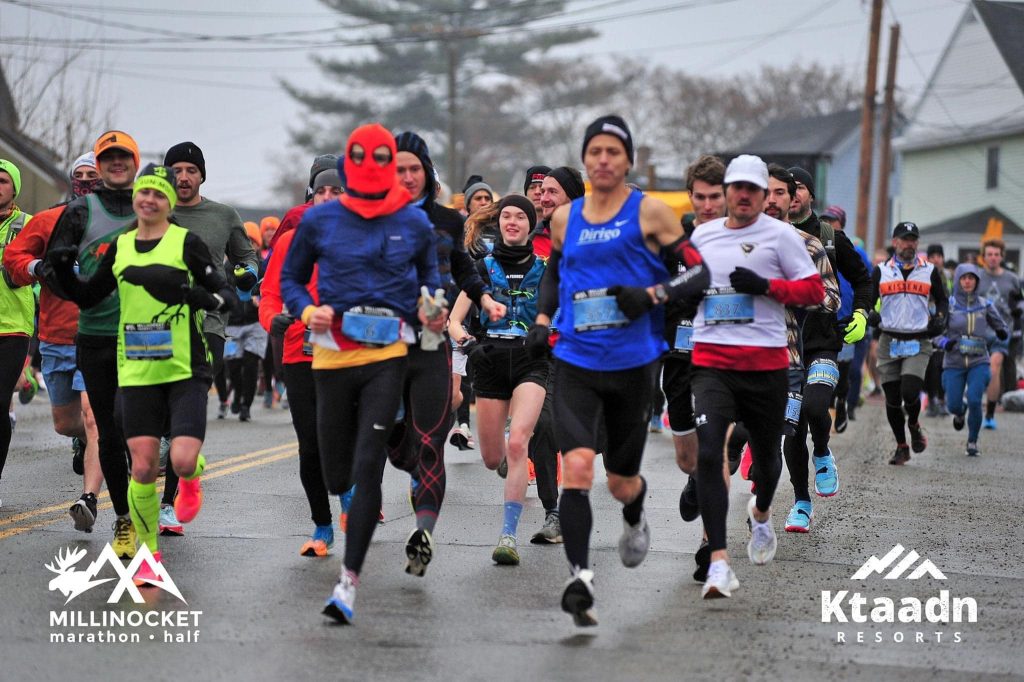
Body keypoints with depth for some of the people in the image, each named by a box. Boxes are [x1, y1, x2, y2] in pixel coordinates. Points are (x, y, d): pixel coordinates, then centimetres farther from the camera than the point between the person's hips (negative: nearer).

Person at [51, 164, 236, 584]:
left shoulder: (186, 243, -4)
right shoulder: (119, 248, 9)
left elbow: (226, 295, -4)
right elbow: (86, 297, 19)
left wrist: (200, 297, -24)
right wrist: (62, 269, 1)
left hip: (186, 371, -3)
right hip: (137, 372, 3)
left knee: (183, 460, -16)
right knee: (143, 468, -2)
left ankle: (192, 480, 22)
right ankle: (149, 555, 13)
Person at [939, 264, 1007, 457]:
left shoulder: (985, 305, 1)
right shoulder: (947, 305, -3)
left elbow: (1001, 328, 9)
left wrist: (1002, 333, -14)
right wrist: (944, 342, -22)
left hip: (978, 363, 0)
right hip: (954, 363, 0)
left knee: (974, 401, -19)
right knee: (953, 405, -3)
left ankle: (972, 442, 2)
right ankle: (960, 412, 37)